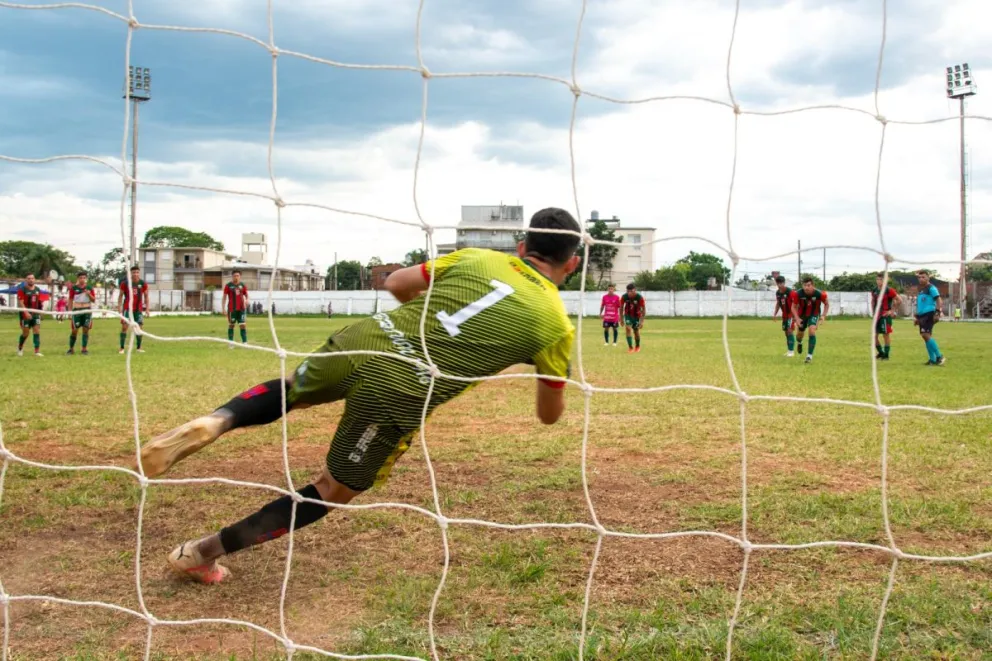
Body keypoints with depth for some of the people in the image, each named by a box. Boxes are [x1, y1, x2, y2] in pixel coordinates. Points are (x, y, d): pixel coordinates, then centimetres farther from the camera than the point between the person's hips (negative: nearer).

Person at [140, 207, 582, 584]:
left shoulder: (477, 257, 14)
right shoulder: (557, 326, 5)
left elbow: (396, 284, 23)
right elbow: (550, 415, 17)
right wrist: (547, 367, 37)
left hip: (362, 341, 4)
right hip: (399, 395, -3)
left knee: (288, 390, 34)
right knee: (331, 492, 18)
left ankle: (212, 423, 4)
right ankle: (201, 554, 20)